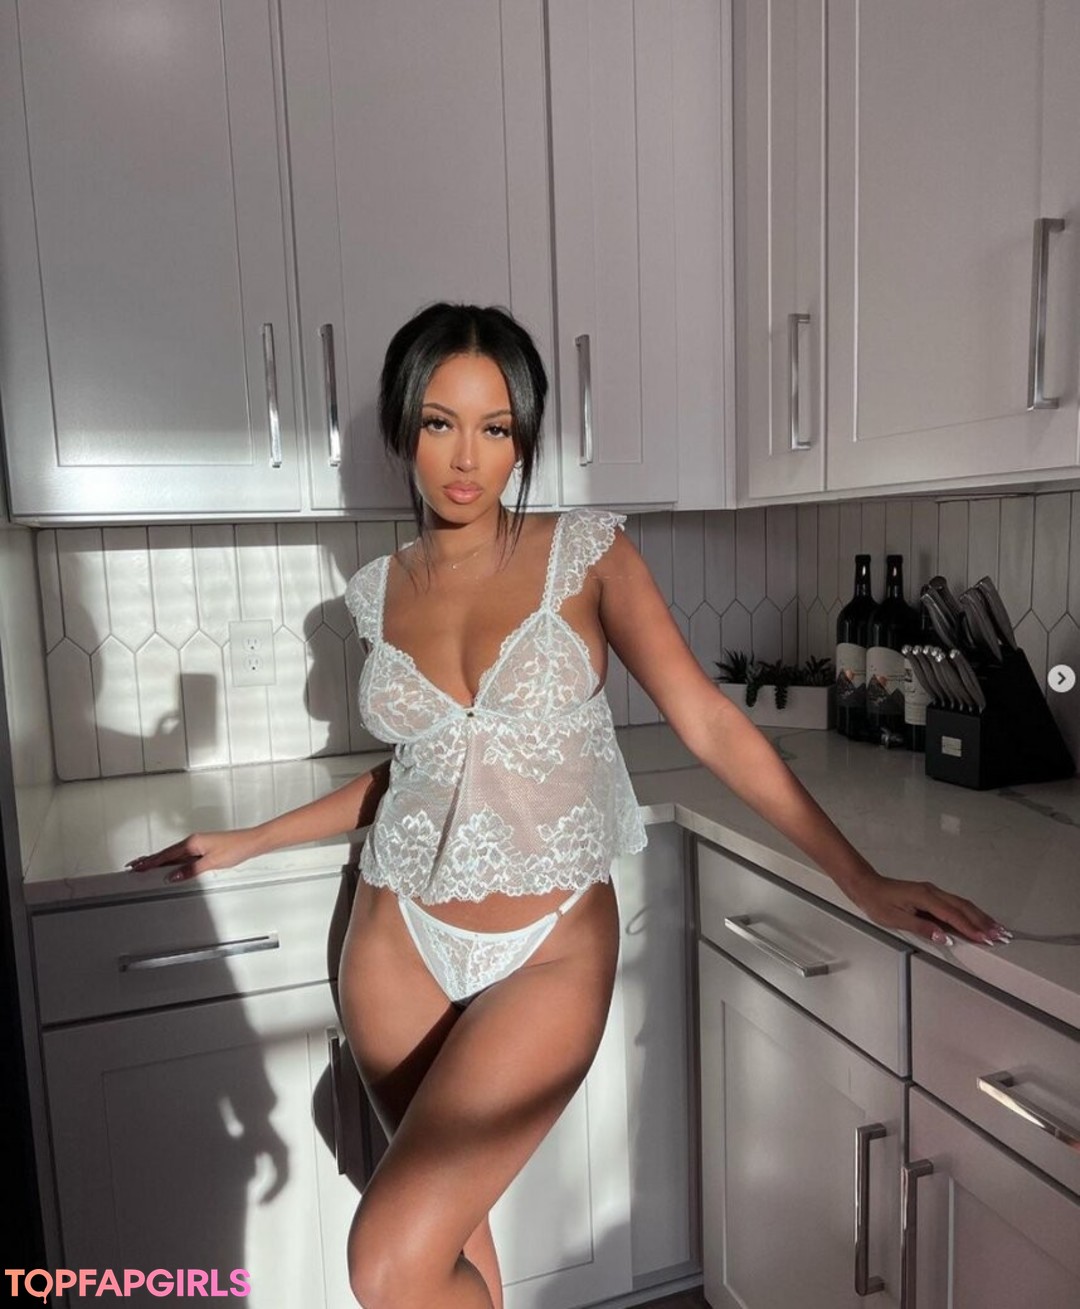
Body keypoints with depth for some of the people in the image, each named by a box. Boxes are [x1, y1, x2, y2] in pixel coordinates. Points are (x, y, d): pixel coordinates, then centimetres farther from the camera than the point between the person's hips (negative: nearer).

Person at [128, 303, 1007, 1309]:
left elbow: (709, 723, -8)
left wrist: (863, 881, -13)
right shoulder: (381, 590, 4)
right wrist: (248, 842, 19)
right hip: (399, 938, 4)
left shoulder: (585, 550, -6)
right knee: (450, 1221, 18)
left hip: (549, 948, -3)